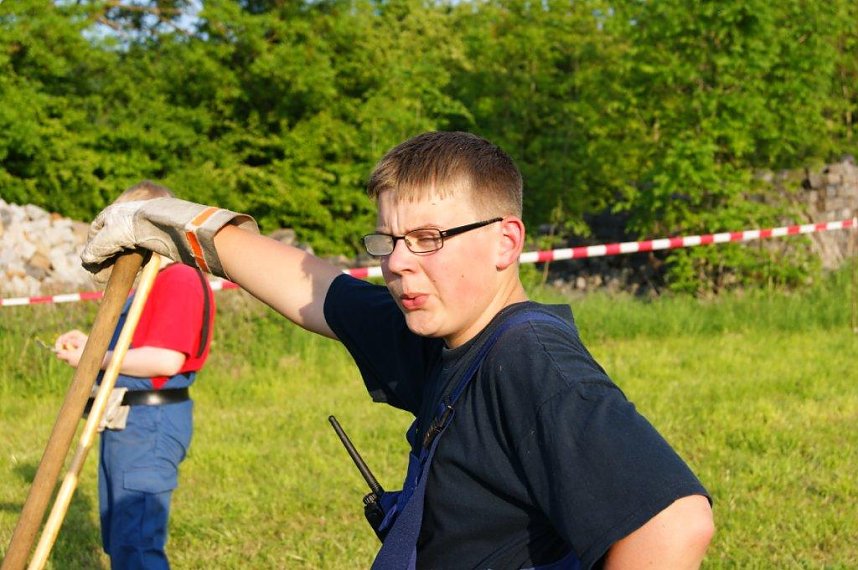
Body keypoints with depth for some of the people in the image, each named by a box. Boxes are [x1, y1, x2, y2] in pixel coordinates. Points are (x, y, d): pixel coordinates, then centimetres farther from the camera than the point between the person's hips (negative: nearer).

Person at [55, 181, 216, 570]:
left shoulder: (181, 279, -14)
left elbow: (165, 360, -24)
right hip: (123, 421, 11)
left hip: (150, 424, -11)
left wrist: (95, 358, -15)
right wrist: (91, 345, 9)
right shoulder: (146, 282, 19)